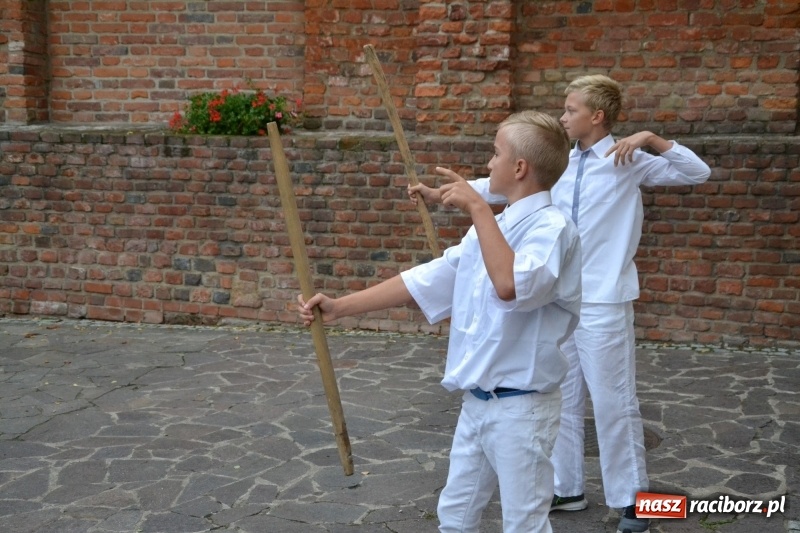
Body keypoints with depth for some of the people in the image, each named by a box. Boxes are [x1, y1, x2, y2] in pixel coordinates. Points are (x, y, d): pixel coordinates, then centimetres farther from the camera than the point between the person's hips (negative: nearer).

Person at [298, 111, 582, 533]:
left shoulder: (552, 227, -17)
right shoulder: (493, 227, 11)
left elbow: (511, 286, -37)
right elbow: (426, 280, 11)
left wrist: (478, 208, -29)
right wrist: (340, 306, 7)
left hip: (520, 407, -8)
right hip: (476, 402, 9)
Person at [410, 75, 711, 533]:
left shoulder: (630, 162, -6)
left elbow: (698, 173, -10)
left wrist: (650, 138, -19)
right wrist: (441, 193, 8)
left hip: (603, 300, -6)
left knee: (613, 400, 0)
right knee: (563, 396, 13)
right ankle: (567, 487, 28)